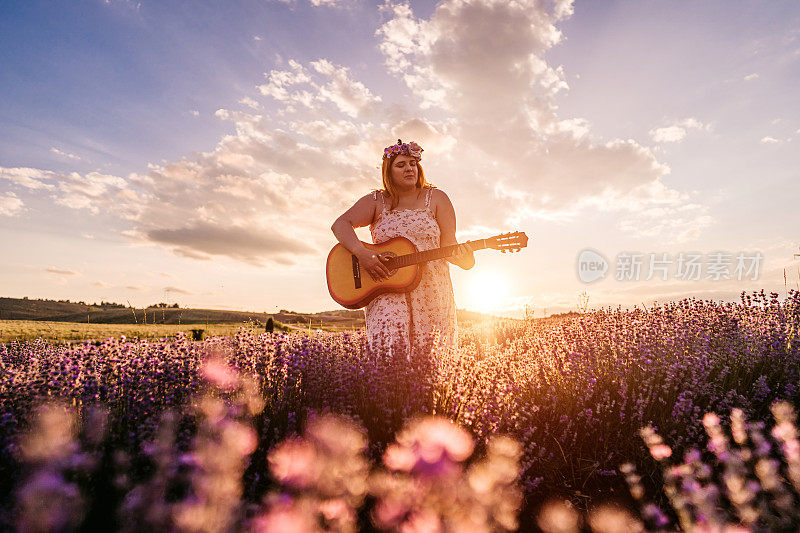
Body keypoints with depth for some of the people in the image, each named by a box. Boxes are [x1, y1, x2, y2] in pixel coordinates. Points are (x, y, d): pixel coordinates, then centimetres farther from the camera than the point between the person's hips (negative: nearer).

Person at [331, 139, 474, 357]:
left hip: (431, 292, 1)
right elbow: (340, 224, -2)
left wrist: (464, 257, -20)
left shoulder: (436, 198, 8)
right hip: (387, 291, -1)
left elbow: (447, 244, 3)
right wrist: (362, 253, -19)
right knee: (388, 349, -20)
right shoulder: (376, 201, 8)